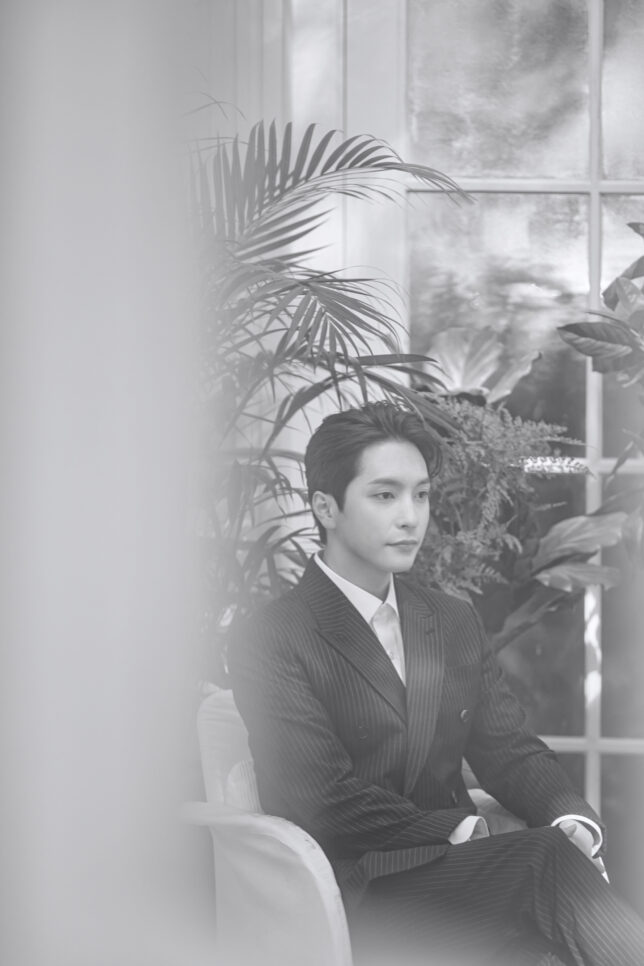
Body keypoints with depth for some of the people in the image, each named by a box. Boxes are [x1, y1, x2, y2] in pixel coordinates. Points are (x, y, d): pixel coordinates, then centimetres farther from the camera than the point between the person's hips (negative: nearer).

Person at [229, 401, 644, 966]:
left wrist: (572, 822, -9)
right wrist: (464, 832, -15)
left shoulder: (455, 623, 18)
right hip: (356, 899, -6)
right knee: (546, 860, -30)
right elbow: (329, 800, -13)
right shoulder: (272, 643, -5)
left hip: (454, 872, 6)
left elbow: (509, 749, 12)